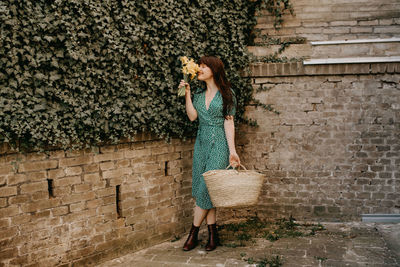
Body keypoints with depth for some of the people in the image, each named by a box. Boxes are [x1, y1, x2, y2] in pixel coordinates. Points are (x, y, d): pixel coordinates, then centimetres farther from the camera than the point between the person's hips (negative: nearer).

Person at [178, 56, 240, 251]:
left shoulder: (226, 94, -2)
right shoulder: (199, 94, 13)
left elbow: (229, 124, -5)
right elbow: (192, 116, 0)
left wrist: (232, 151, -11)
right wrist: (187, 94, -4)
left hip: (219, 144, -5)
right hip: (201, 142, 6)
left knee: (207, 188, -8)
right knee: (203, 189, 3)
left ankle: (193, 234, 2)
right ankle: (213, 234, 11)